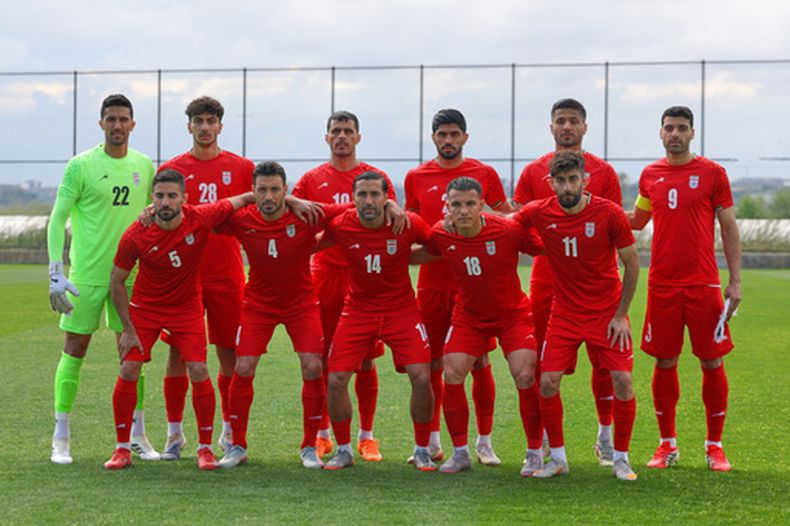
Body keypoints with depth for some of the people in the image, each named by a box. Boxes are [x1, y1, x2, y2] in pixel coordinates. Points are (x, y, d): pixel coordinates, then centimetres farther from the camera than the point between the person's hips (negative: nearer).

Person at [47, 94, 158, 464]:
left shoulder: (145, 166, 7)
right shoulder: (81, 165, -6)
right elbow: (57, 219, -6)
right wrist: (56, 273, -14)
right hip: (86, 274, -4)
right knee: (74, 350, 0)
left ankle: (137, 435, 16)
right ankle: (61, 438, 8)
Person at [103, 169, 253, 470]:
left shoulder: (202, 219, -20)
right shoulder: (135, 236, -20)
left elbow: (243, 199, -5)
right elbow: (117, 282, -7)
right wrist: (127, 329, -8)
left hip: (187, 307, 0)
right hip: (145, 307, 0)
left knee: (199, 371, -9)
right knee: (128, 371, -9)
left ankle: (205, 448, 5)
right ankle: (122, 448, 5)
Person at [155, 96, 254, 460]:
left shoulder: (241, 167, 6)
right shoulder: (172, 169, 6)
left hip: (227, 273, 0)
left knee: (230, 352, 3)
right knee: (178, 352, 1)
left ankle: (230, 432, 15)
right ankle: (175, 433, 10)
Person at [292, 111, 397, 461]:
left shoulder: (376, 178, 7)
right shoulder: (311, 179, 9)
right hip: (323, 275, 1)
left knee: (365, 360, 1)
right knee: (320, 358, 2)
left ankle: (366, 437, 10)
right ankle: (322, 435, 14)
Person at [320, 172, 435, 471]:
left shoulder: (408, 224, -14)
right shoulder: (340, 226, -13)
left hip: (401, 309, -1)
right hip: (357, 310, 1)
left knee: (421, 377, -12)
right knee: (336, 379, -8)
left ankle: (422, 450, 8)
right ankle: (344, 450, 12)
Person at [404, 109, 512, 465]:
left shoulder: (484, 174, 4)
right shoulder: (416, 177, 8)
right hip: (432, 282, 2)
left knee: (479, 362, -1)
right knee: (431, 363, 5)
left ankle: (484, 442, 8)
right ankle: (431, 442, 17)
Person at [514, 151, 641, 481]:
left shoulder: (609, 214, -15)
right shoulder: (540, 213, -9)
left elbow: (632, 265, -5)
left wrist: (620, 315, -6)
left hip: (607, 312, -2)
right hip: (565, 312, 2)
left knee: (622, 382, -10)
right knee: (548, 383, -7)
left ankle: (621, 458, 8)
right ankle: (557, 457, 10)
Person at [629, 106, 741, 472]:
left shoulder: (712, 173, 0)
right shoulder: (650, 175, 8)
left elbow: (729, 227, 2)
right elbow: (636, 220, 22)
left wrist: (735, 281, -3)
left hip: (703, 284, -2)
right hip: (662, 285, 2)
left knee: (712, 363, 0)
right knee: (664, 363, 4)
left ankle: (714, 446, 11)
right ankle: (667, 445, 16)